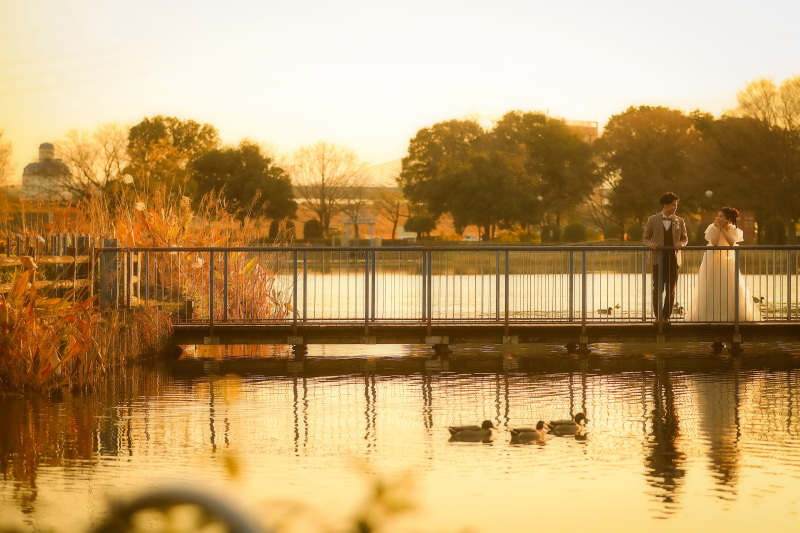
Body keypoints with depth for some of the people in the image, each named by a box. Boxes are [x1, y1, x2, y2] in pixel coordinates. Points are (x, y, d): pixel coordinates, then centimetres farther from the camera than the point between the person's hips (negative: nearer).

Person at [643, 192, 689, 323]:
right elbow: (645, 237, 8)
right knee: (658, 289, -4)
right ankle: (658, 316, 6)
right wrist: (650, 244, -14)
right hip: (658, 258, -2)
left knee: (671, 290, 2)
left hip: (673, 259, 2)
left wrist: (681, 243, -9)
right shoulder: (653, 220, 3)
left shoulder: (679, 221, 7)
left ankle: (666, 316, 12)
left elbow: (685, 238, 14)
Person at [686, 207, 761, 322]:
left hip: (728, 260, 1)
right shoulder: (712, 228, -6)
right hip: (713, 260, -1)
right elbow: (714, 242, -20)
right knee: (711, 289, -3)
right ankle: (710, 315, 3)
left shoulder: (733, 229, -2)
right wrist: (718, 228, -19)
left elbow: (732, 242, -20)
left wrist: (723, 229, -19)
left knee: (731, 288, -2)